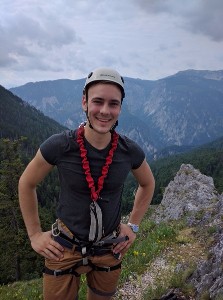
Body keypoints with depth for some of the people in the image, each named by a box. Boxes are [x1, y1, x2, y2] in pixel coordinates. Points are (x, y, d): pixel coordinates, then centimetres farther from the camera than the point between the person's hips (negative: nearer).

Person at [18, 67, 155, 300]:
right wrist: (34, 234, -2)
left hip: (110, 249, 2)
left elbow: (147, 184, 7)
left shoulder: (130, 151, -15)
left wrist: (133, 225, 5)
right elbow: (26, 184, -5)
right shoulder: (59, 146, -22)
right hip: (65, 248, -2)